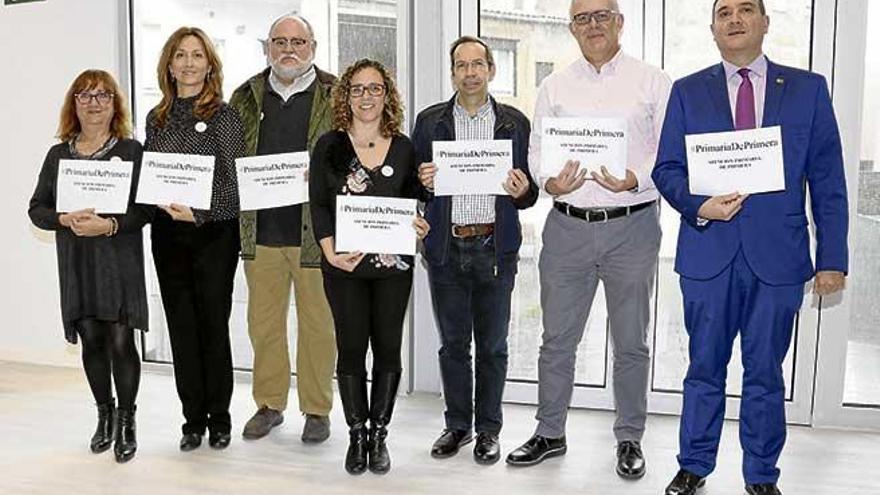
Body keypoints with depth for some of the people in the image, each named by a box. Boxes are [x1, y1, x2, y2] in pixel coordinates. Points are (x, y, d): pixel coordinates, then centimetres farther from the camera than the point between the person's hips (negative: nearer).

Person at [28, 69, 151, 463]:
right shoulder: (58, 155, 10)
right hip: (76, 264, 3)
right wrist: (66, 219, -12)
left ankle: (126, 422, 13)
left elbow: (146, 208, -6)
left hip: (120, 260, -3)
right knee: (91, 340, 10)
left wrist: (110, 225, -21)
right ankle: (104, 415, 28)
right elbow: (37, 209, 8)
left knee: (121, 341, -4)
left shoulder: (131, 151, -1)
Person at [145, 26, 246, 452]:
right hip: (168, 234, 4)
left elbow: (232, 181, -10)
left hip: (214, 232, -4)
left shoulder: (224, 116, -3)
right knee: (181, 327, 8)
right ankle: (193, 418, 19)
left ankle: (218, 418, 17)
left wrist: (198, 212, -22)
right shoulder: (157, 118, 11)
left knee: (214, 325, 3)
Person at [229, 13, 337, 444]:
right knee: (263, 322, 11)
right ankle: (269, 404, 27)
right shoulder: (246, 98, 11)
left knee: (317, 323, 6)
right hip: (260, 231, 3)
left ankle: (317, 409, 21)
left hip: (315, 231, -3)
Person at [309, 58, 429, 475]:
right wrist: (330, 252, -14)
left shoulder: (403, 148, 6)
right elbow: (318, 206, -2)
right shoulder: (329, 146, 1)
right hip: (344, 266, -1)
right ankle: (356, 433, 18)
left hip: (393, 264, 2)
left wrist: (417, 227, -8)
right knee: (351, 347, 3)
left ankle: (379, 434, 19)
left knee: (388, 347, 5)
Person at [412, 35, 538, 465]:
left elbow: (528, 193, 8)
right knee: (453, 343, 10)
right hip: (446, 248, 1)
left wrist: (522, 190, -14)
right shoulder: (429, 121, 7)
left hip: (495, 247, -1)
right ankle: (457, 425, 25)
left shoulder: (514, 122, 6)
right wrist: (424, 182, -13)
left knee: (492, 345, 8)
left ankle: (488, 429, 22)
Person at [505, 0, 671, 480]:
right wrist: (551, 182, -14)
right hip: (567, 225, 2)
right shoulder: (554, 86, 10)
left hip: (632, 224, -2)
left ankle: (630, 438, 26)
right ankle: (550, 432, 26)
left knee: (631, 342, 10)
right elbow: (538, 150, 7)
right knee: (557, 338, 9)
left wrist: (634, 180, -20)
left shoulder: (653, 82, 3)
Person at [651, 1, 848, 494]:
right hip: (709, 253, 0)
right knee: (705, 369, 11)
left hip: (778, 257, 0)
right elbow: (667, 169, 4)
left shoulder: (808, 88, 5)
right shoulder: (688, 92, 7)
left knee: (765, 373, 10)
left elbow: (827, 182, 3)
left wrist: (832, 258, -1)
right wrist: (699, 207, -15)